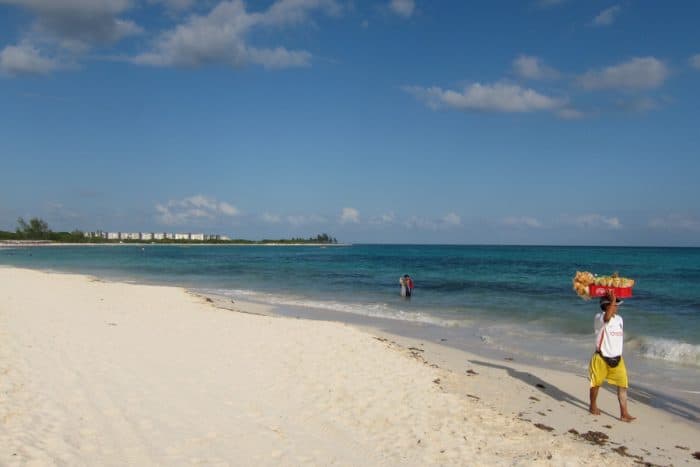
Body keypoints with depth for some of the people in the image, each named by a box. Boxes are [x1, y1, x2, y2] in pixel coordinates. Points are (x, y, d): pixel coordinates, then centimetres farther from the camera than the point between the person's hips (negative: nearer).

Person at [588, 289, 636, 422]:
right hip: (601, 358, -5)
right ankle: (593, 406, 32)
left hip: (617, 359, 5)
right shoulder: (599, 318, -14)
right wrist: (613, 300, -39)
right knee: (596, 384, 11)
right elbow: (607, 318, -40)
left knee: (623, 385, -5)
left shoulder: (619, 319, 8)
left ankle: (624, 414, -4)